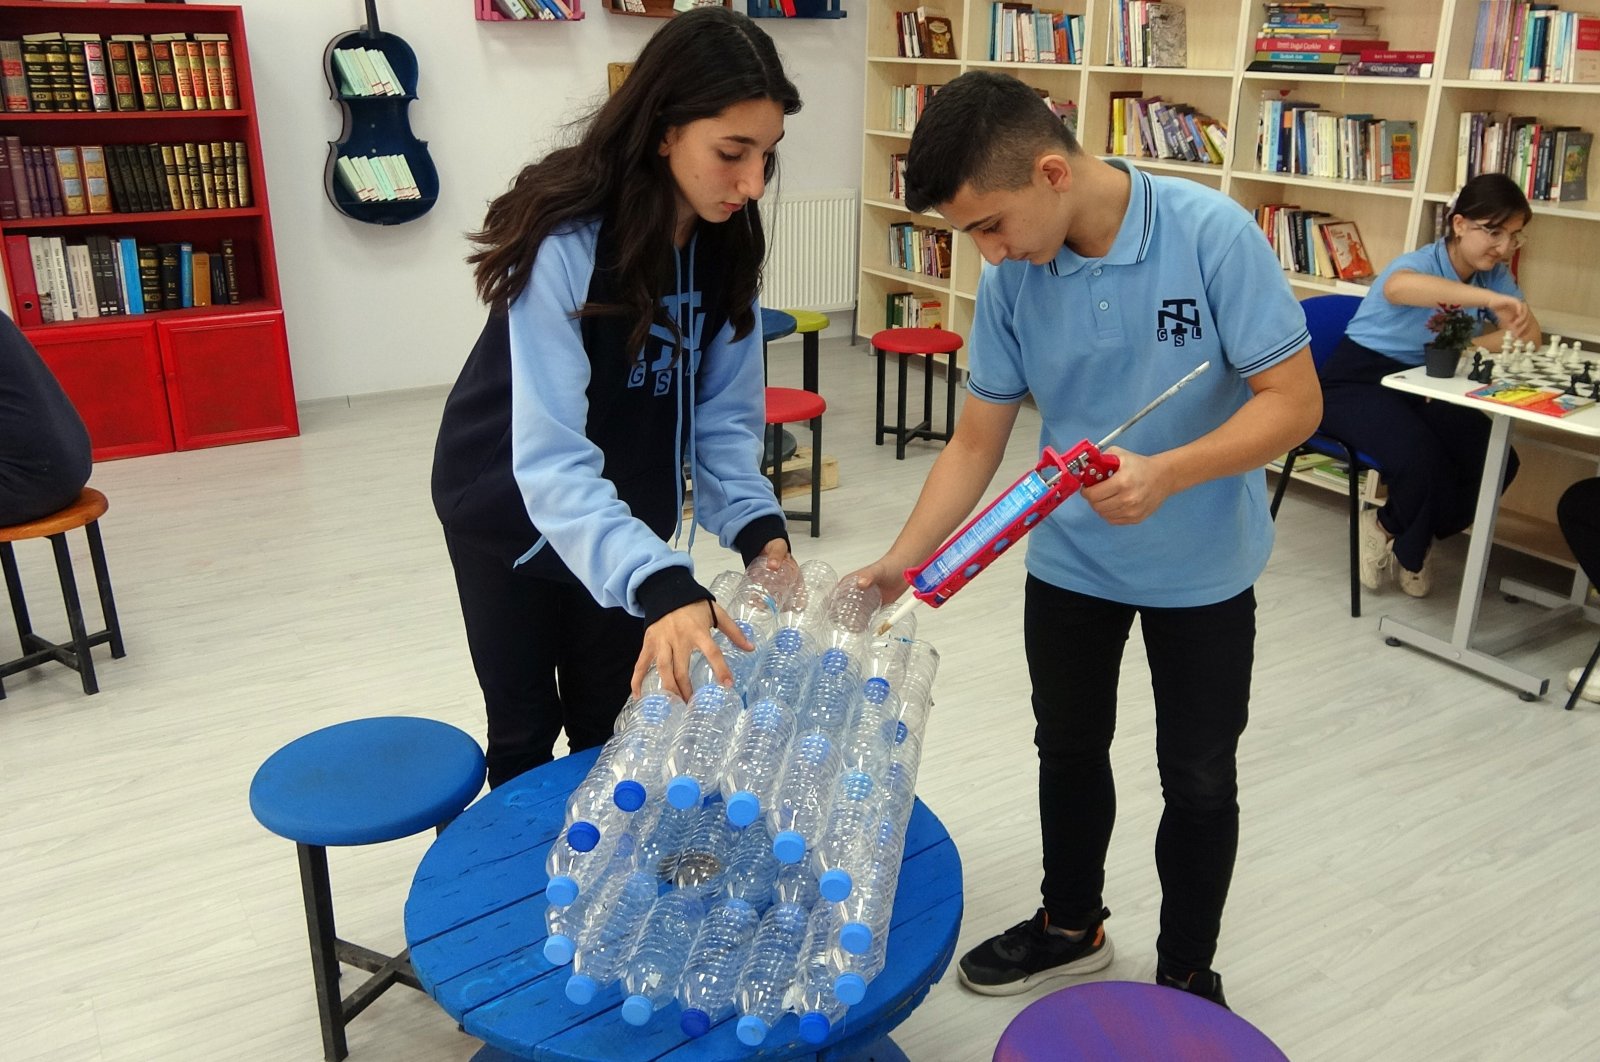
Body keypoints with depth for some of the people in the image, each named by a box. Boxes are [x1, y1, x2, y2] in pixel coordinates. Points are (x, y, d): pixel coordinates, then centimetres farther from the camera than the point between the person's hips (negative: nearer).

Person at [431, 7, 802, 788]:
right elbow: (550, 459, -40)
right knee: (525, 728, 12)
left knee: (611, 725, 14)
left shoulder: (727, 244, -13)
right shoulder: (566, 242, -32)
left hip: (624, 511, 5)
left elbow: (724, 413, -10)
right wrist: (659, 585, -54)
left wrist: (755, 525, -28)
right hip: (512, 504, -4)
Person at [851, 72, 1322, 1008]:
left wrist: (1164, 474, -36)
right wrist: (905, 561, -15)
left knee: (1199, 780, 11)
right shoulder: (1011, 280, -12)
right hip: (1070, 560, 4)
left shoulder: (1213, 235, -23)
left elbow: (1293, 401, -21)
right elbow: (978, 442, -6)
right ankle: (1070, 925, 45)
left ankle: (1187, 969, 35)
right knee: (1069, 752, 19)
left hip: (1202, 567, -3)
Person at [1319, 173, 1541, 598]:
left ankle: (1394, 531, 9)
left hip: (1417, 388, 7)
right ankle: (1406, 544, 3)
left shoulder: (1495, 274, 0)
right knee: (1422, 459, -31)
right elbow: (1397, 286, -48)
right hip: (1356, 381, -7)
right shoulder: (1420, 263, -21)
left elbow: (1529, 337, -8)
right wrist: (1491, 299, -57)